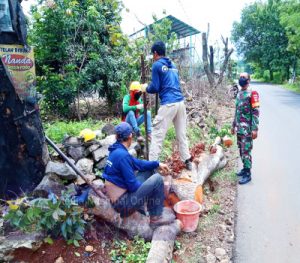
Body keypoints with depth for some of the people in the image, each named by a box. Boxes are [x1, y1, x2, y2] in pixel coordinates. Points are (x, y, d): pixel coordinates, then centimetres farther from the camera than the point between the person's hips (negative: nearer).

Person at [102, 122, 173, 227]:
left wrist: (157, 164, 10)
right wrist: (149, 188, -2)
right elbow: (133, 185, -21)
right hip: (123, 203, -9)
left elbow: (138, 163, 15)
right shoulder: (122, 155, -24)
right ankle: (156, 217, 4)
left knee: (148, 171, 17)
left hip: (118, 199, 9)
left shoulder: (116, 151, 4)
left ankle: (140, 209, 20)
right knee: (157, 179, -10)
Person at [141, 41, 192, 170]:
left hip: (168, 104, -7)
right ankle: (187, 161, 21)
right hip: (180, 102, 7)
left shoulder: (157, 65, -1)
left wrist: (145, 88, 17)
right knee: (182, 134, 15)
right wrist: (150, 87, 35)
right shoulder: (173, 65, 21)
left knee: (157, 134, -1)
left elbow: (155, 87, -4)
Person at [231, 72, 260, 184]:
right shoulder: (239, 94, 13)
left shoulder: (252, 94, -11)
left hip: (247, 129, -8)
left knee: (246, 151, -5)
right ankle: (245, 168, 29)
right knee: (241, 150, 15)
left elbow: (256, 112, -15)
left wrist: (255, 129, -19)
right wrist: (234, 125, 20)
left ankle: (248, 174, 4)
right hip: (239, 128, 8)